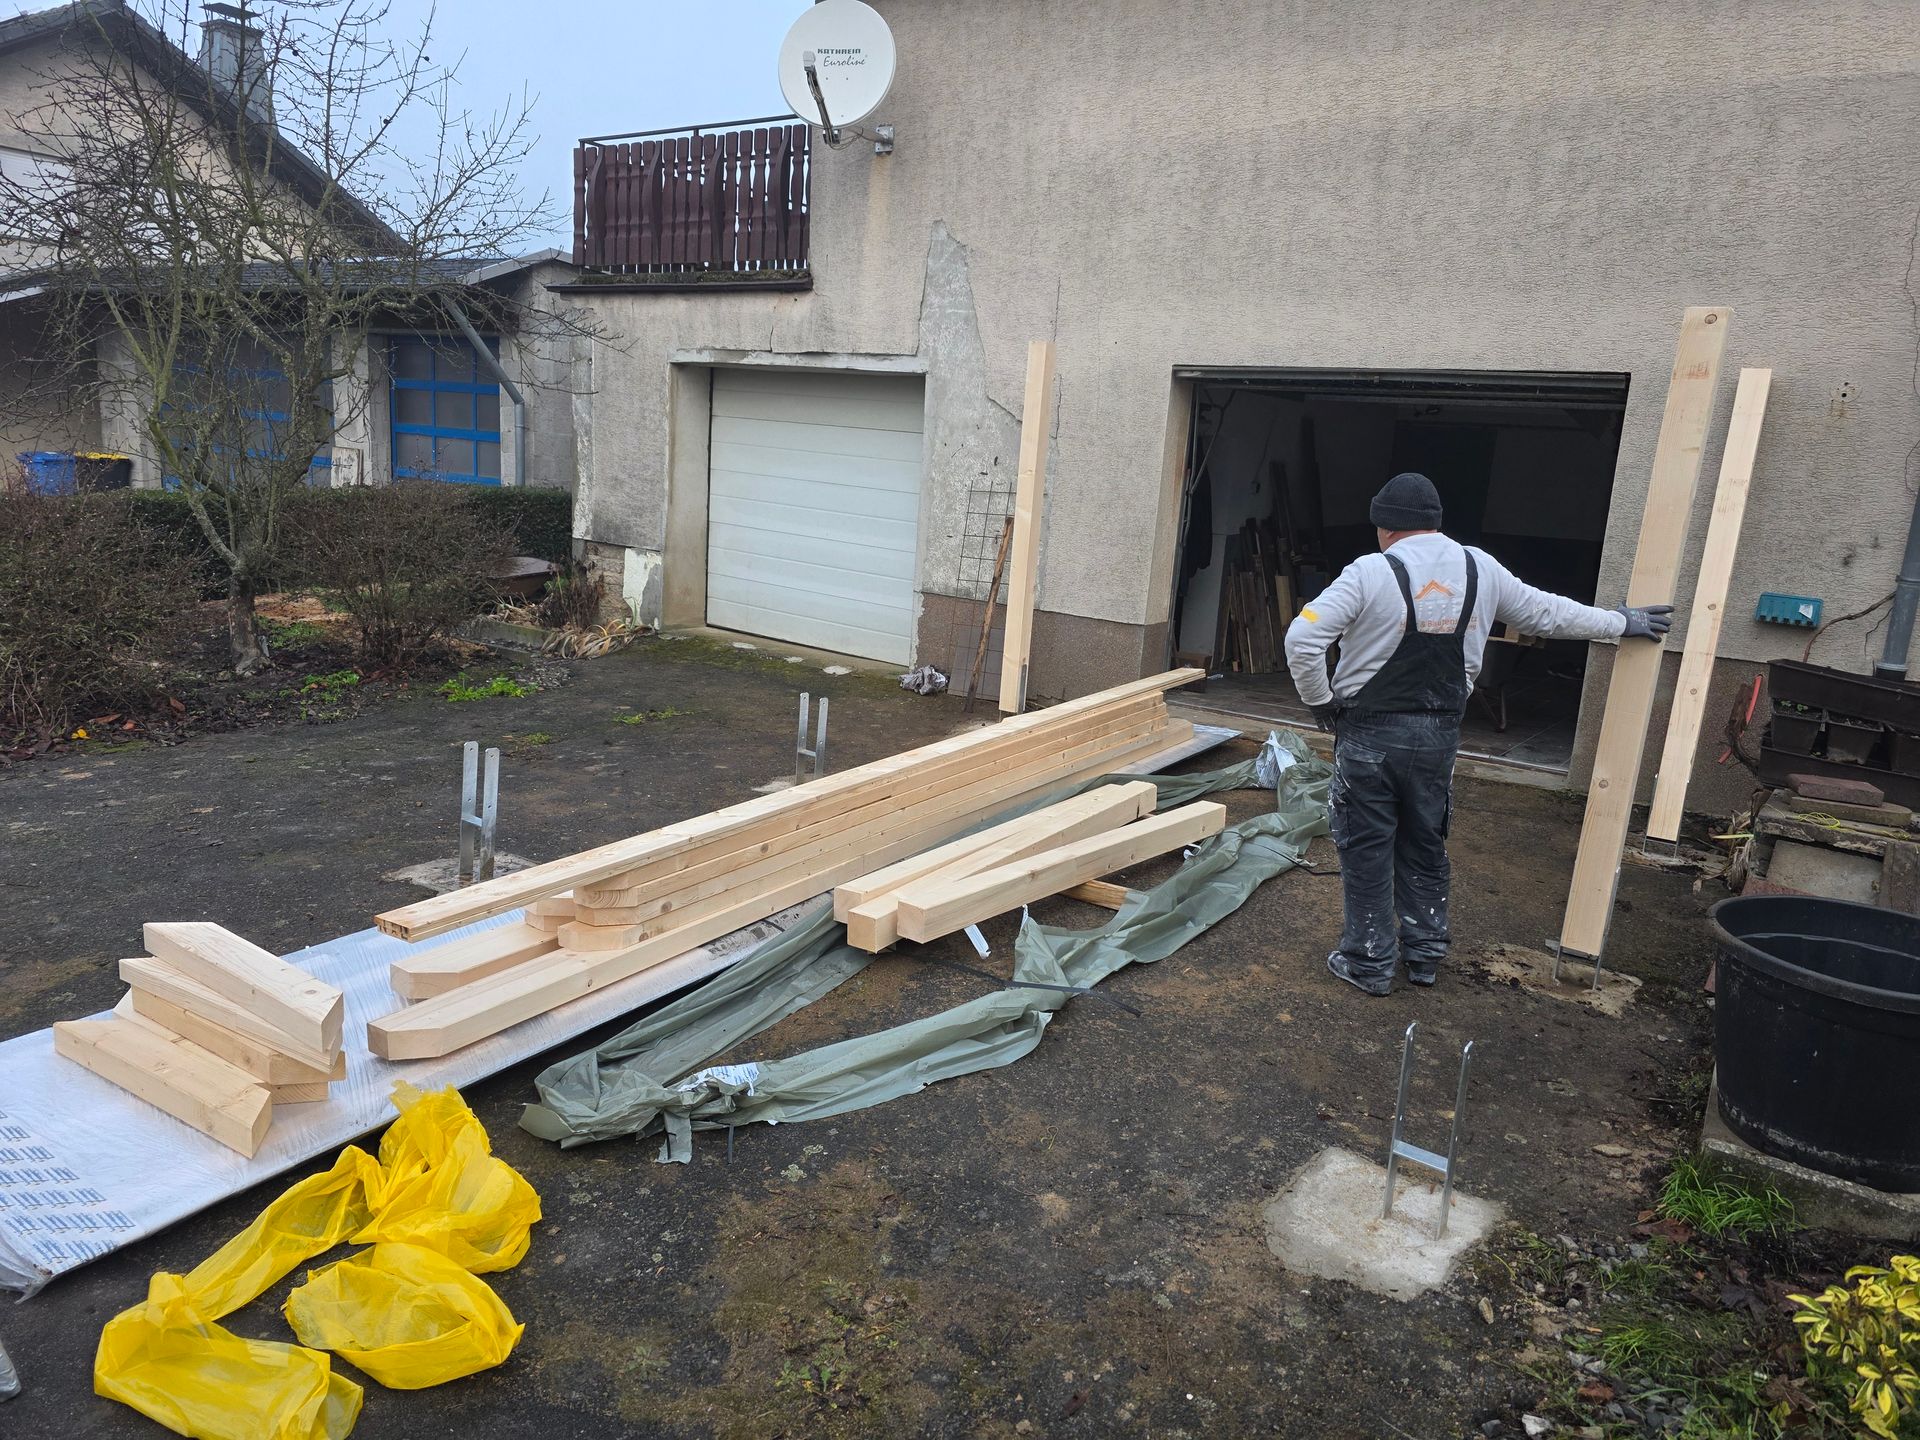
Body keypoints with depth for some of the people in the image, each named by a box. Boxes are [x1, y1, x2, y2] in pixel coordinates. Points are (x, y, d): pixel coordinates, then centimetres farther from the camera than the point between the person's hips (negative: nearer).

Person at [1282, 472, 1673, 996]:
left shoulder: (1371, 573, -15)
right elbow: (1545, 613, 14)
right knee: (1425, 845, 18)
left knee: (1366, 849, 6)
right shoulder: (1480, 569, 1)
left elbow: (1302, 639, -20)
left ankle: (1368, 962, 14)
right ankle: (1425, 953, 30)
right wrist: (1620, 622, 30)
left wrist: (1319, 701, -5)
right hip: (1439, 735, 5)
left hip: (1369, 735, -5)